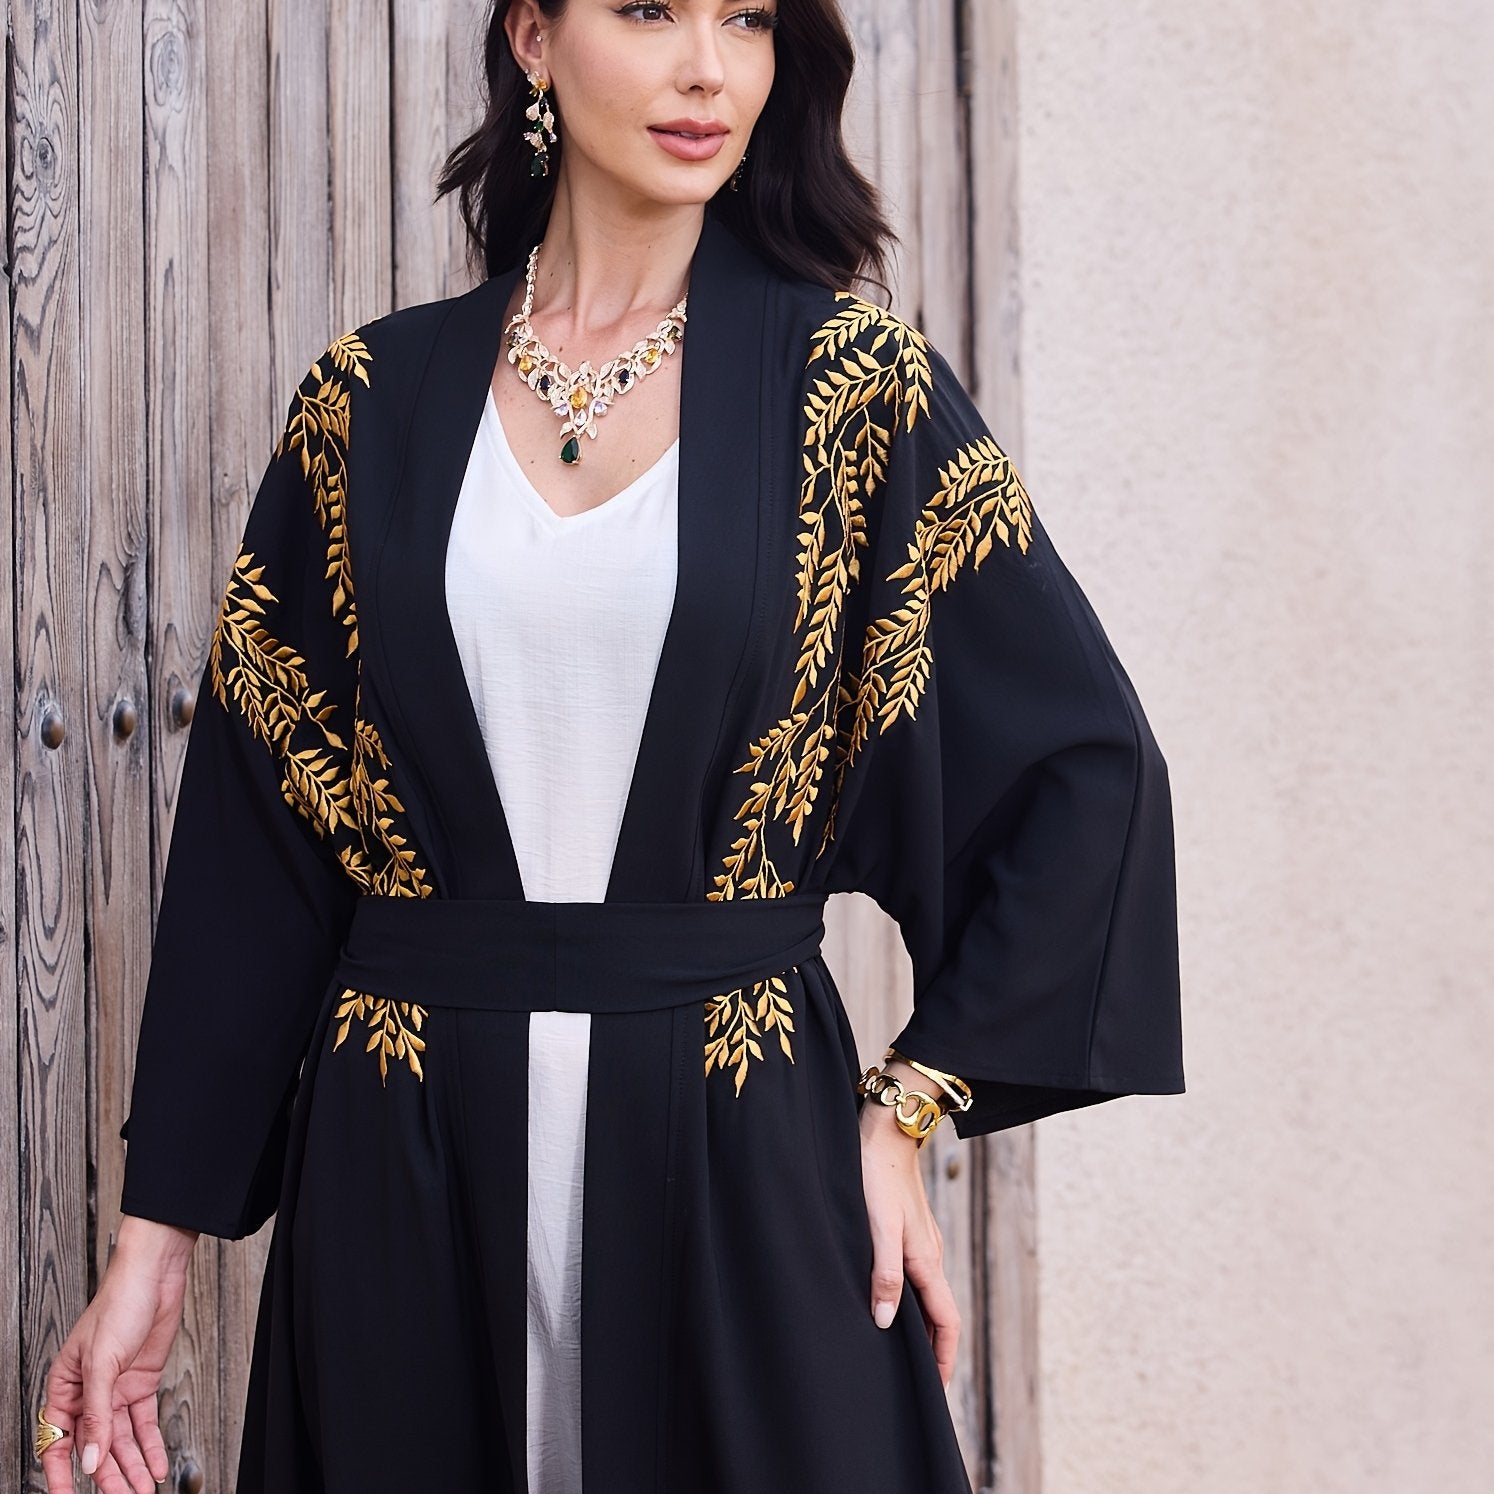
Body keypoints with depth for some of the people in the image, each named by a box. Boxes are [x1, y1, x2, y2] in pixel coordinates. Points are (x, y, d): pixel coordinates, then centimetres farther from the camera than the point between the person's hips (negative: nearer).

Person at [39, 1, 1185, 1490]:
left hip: (742, 1150, -1)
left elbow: (1090, 766, 0)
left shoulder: (848, 385, -1)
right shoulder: (378, 400, 4)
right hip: (405, 1168, 2)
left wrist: (908, 1105, -4)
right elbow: (249, 822, 4)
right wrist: (154, 1230, 1)